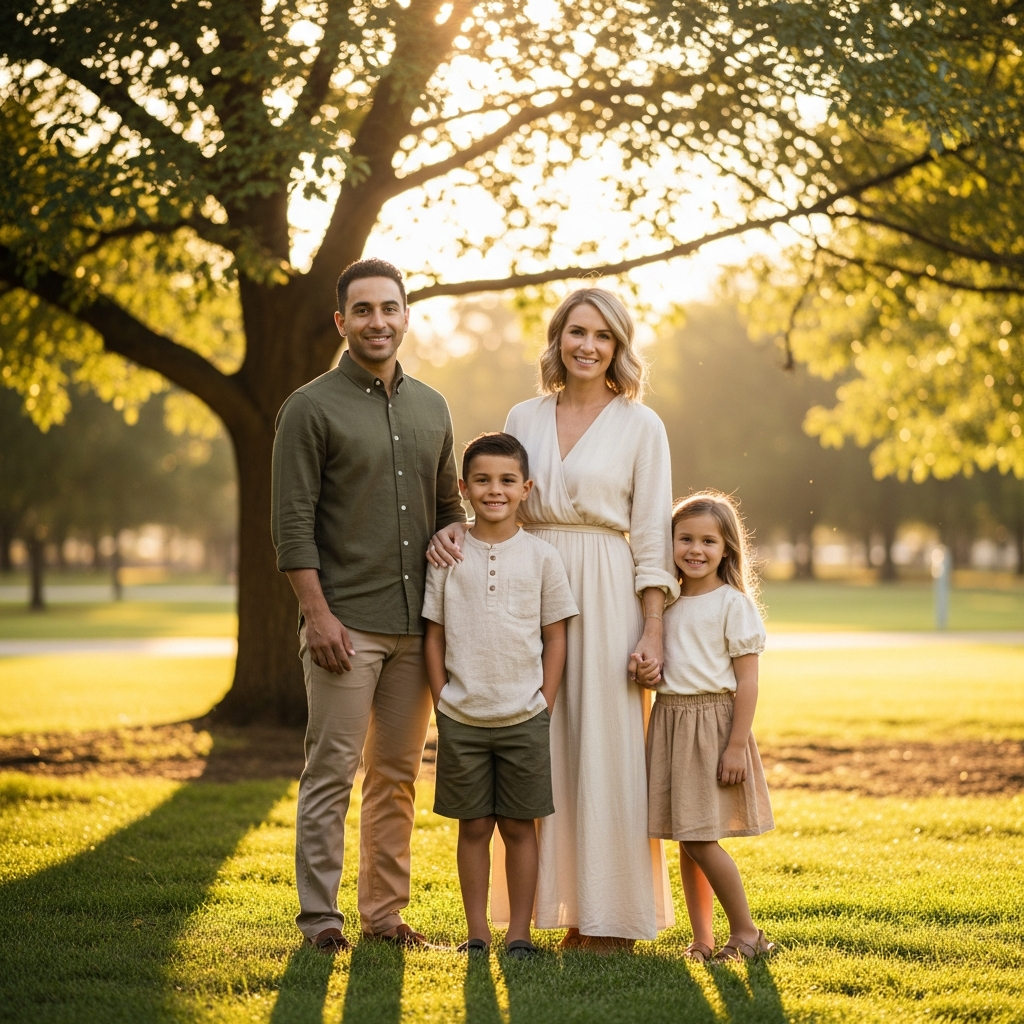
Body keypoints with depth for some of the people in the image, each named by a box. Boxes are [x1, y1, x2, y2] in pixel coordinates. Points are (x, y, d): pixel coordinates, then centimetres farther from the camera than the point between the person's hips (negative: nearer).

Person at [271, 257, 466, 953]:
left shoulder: (431, 408, 14)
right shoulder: (312, 408, -3)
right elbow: (293, 524, -8)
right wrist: (318, 613, -14)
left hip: (418, 624, 5)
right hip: (345, 623, -5)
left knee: (398, 773, 9)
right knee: (333, 771, -3)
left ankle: (386, 911, 17)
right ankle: (320, 916, 5)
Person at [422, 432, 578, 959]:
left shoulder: (542, 557, 0)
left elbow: (555, 638, 3)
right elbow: (434, 635, 4)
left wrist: (544, 705, -3)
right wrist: (442, 703, -1)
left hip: (524, 718, 0)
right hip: (461, 718, 0)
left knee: (520, 827, 5)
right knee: (473, 826, 7)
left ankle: (520, 933, 13)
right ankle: (477, 931, 15)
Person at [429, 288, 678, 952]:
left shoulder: (640, 426, 1)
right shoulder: (524, 419, 11)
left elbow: (652, 537, -2)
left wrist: (653, 632, -8)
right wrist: (457, 530, -9)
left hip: (606, 598, -4)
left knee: (606, 748, -3)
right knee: (542, 751, 5)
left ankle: (612, 917, 7)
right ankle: (560, 905, 14)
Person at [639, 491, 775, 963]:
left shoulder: (733, 604, -7)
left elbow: (747, 681, -10)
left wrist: (737, 745, -16)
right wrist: (646, 675, -3)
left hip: (712, 723, -6)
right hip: (669, 721, 6)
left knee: (700, 839, -9)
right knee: (686, 841, 8)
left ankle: (747, 933, 4)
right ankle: (702, 940, 15)